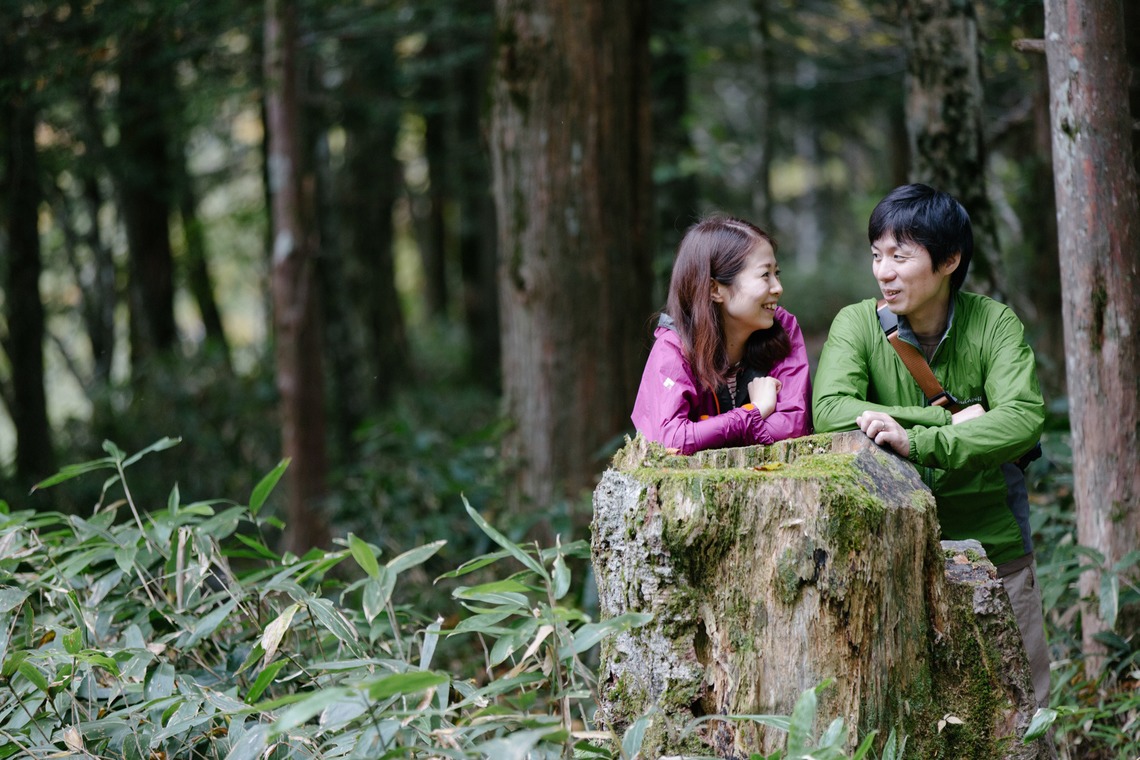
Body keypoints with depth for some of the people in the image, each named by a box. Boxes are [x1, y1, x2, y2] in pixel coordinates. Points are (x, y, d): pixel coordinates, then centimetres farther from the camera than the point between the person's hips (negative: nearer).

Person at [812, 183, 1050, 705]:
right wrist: (952, 420, -25)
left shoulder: (993, 324, -7)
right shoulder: (858, 324, -7)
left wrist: (918, 442, -36)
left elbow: (1024, 420, -22)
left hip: (993, 543, 1)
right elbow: (830, 410, -23)